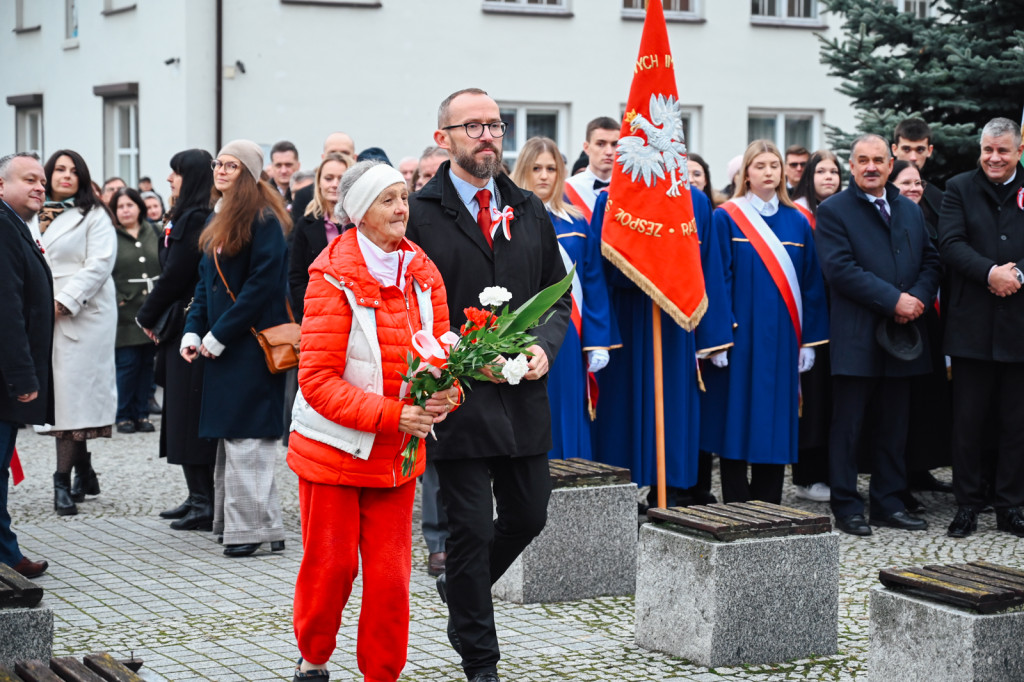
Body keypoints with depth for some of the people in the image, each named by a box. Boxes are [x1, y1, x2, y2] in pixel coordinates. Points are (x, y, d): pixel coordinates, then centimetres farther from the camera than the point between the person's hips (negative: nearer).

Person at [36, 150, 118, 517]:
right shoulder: (34, 216, 17)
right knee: (57, 391, 5)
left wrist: (65, 302, -15)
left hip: (82, 315, -5)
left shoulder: (94, 216, 1)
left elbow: (99, 264, -8)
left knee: (73, 390, -9)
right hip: (42, 317, 5)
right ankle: (84, 472, 17)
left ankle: (64, 480, -8)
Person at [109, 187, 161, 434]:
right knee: (127, 364, -3)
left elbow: (164, 266, 14)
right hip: (125, 313, -4)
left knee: (146, 363, 8)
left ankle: (142, 414, 16)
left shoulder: (152, 233, 12)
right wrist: (117, 301, -14)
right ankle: (124, 416, 7)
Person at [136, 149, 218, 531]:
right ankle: (198, 497, 19)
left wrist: (148, 317, -4)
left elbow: (175, 275, -17)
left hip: (189, 327, -10)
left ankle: (205, 505, -4)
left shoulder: (195, 220, -16)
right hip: (183, 329, 10)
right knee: (184, 415, 13)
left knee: (191, 417, -6)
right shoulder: (189, 217, 14)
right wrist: (154, 317, 8)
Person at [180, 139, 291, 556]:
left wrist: (220, 334, -16)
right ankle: (234, 521, 17)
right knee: (231, 433, 11)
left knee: (245, 433, -9)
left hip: (253, 342, -9)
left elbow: (263, 283, -18)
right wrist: (193, 331, 5)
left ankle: (253, 527, -5)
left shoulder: (263, 219, -11)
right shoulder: (218, 219, 16)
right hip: (222, 344, 9)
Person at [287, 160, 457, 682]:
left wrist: (443, 397, -17)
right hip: (333, 448, -4)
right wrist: (391, 414, -26)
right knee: (330, 567, 6)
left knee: (390, 574, 5)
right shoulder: (333, 276, -14)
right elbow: (317, 380, -18)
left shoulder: (422, 274, 2)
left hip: (398, 453, 4)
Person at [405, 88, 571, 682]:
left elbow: (559, 296, 15)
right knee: (471, 529, 1)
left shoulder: (530, 212, 11)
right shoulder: (419, 215, -6)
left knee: (529, 516, 14)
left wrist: (544, 345, -4)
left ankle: (460, 588, 42)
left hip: (524, 397, 5)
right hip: (459, 401, -5)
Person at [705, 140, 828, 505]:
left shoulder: (797, 222, 11)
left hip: (782, 338, 3)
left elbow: (812, 282, 10)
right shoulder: (726, 218, 0)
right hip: (741, 335, -3)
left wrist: (809, 340, 4)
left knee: (776, 421, 5)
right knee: (739, 420, -1)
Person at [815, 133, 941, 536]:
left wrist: (919, 298, -8)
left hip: (902, 337, 5)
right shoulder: (833, 211, -3)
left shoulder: (910, 211, 16)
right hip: (856, 338, -5)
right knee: (848, 426, 0)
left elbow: (930, 261, 12)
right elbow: (840, 269, -14)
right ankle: (846, 507, 7)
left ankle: (889, 503, 19)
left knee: (893, 427, 11)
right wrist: (894, 300, -17)